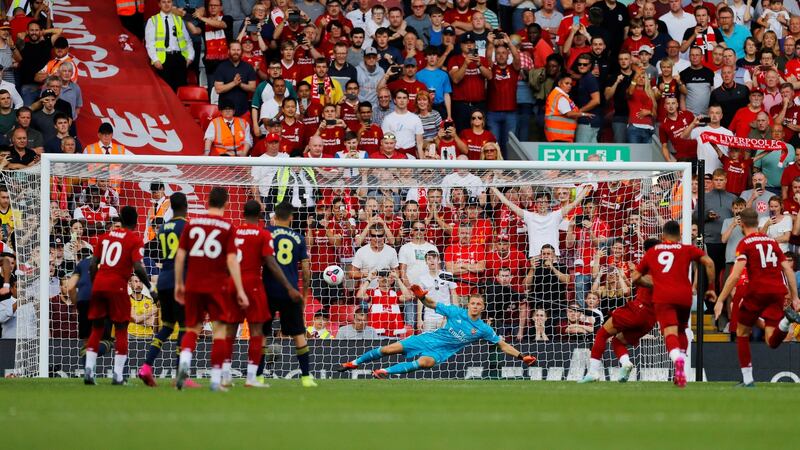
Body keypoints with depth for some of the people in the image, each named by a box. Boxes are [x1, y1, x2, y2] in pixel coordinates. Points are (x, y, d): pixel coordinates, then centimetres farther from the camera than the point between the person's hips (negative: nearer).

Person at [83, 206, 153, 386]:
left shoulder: (106, 236, 14)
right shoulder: (135, 239, -2)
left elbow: (93, 265, 11)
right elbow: (137, 268, -13)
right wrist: (151, 289, -5)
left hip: (98, 284, 4)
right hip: (117, 286, -4)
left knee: (97, 328, 12)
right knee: (121, 330, 4)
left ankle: (89, 370, 1)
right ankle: (118, 375, -2)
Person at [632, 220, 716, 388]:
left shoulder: (651, 252, 20)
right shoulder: (687, 249, 15)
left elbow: (634, 277, 25)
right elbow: (709, 262, 2)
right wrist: (711, 288, 11)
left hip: (662, 297, -1)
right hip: (684, 295, 1)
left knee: (670, 333, -13)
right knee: (681, 331, 23)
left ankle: (678, 360, -44)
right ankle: (681, 373, 17)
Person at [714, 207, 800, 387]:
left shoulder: (745, 244, 0)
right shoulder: (772, 242, 17)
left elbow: (735, 275, -11)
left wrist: (720, 300, -9)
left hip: (757, 291, -4)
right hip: (778, 291, 4)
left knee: (742, 333, 16)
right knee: (772, 342, 1)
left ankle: (747, 379, 11)